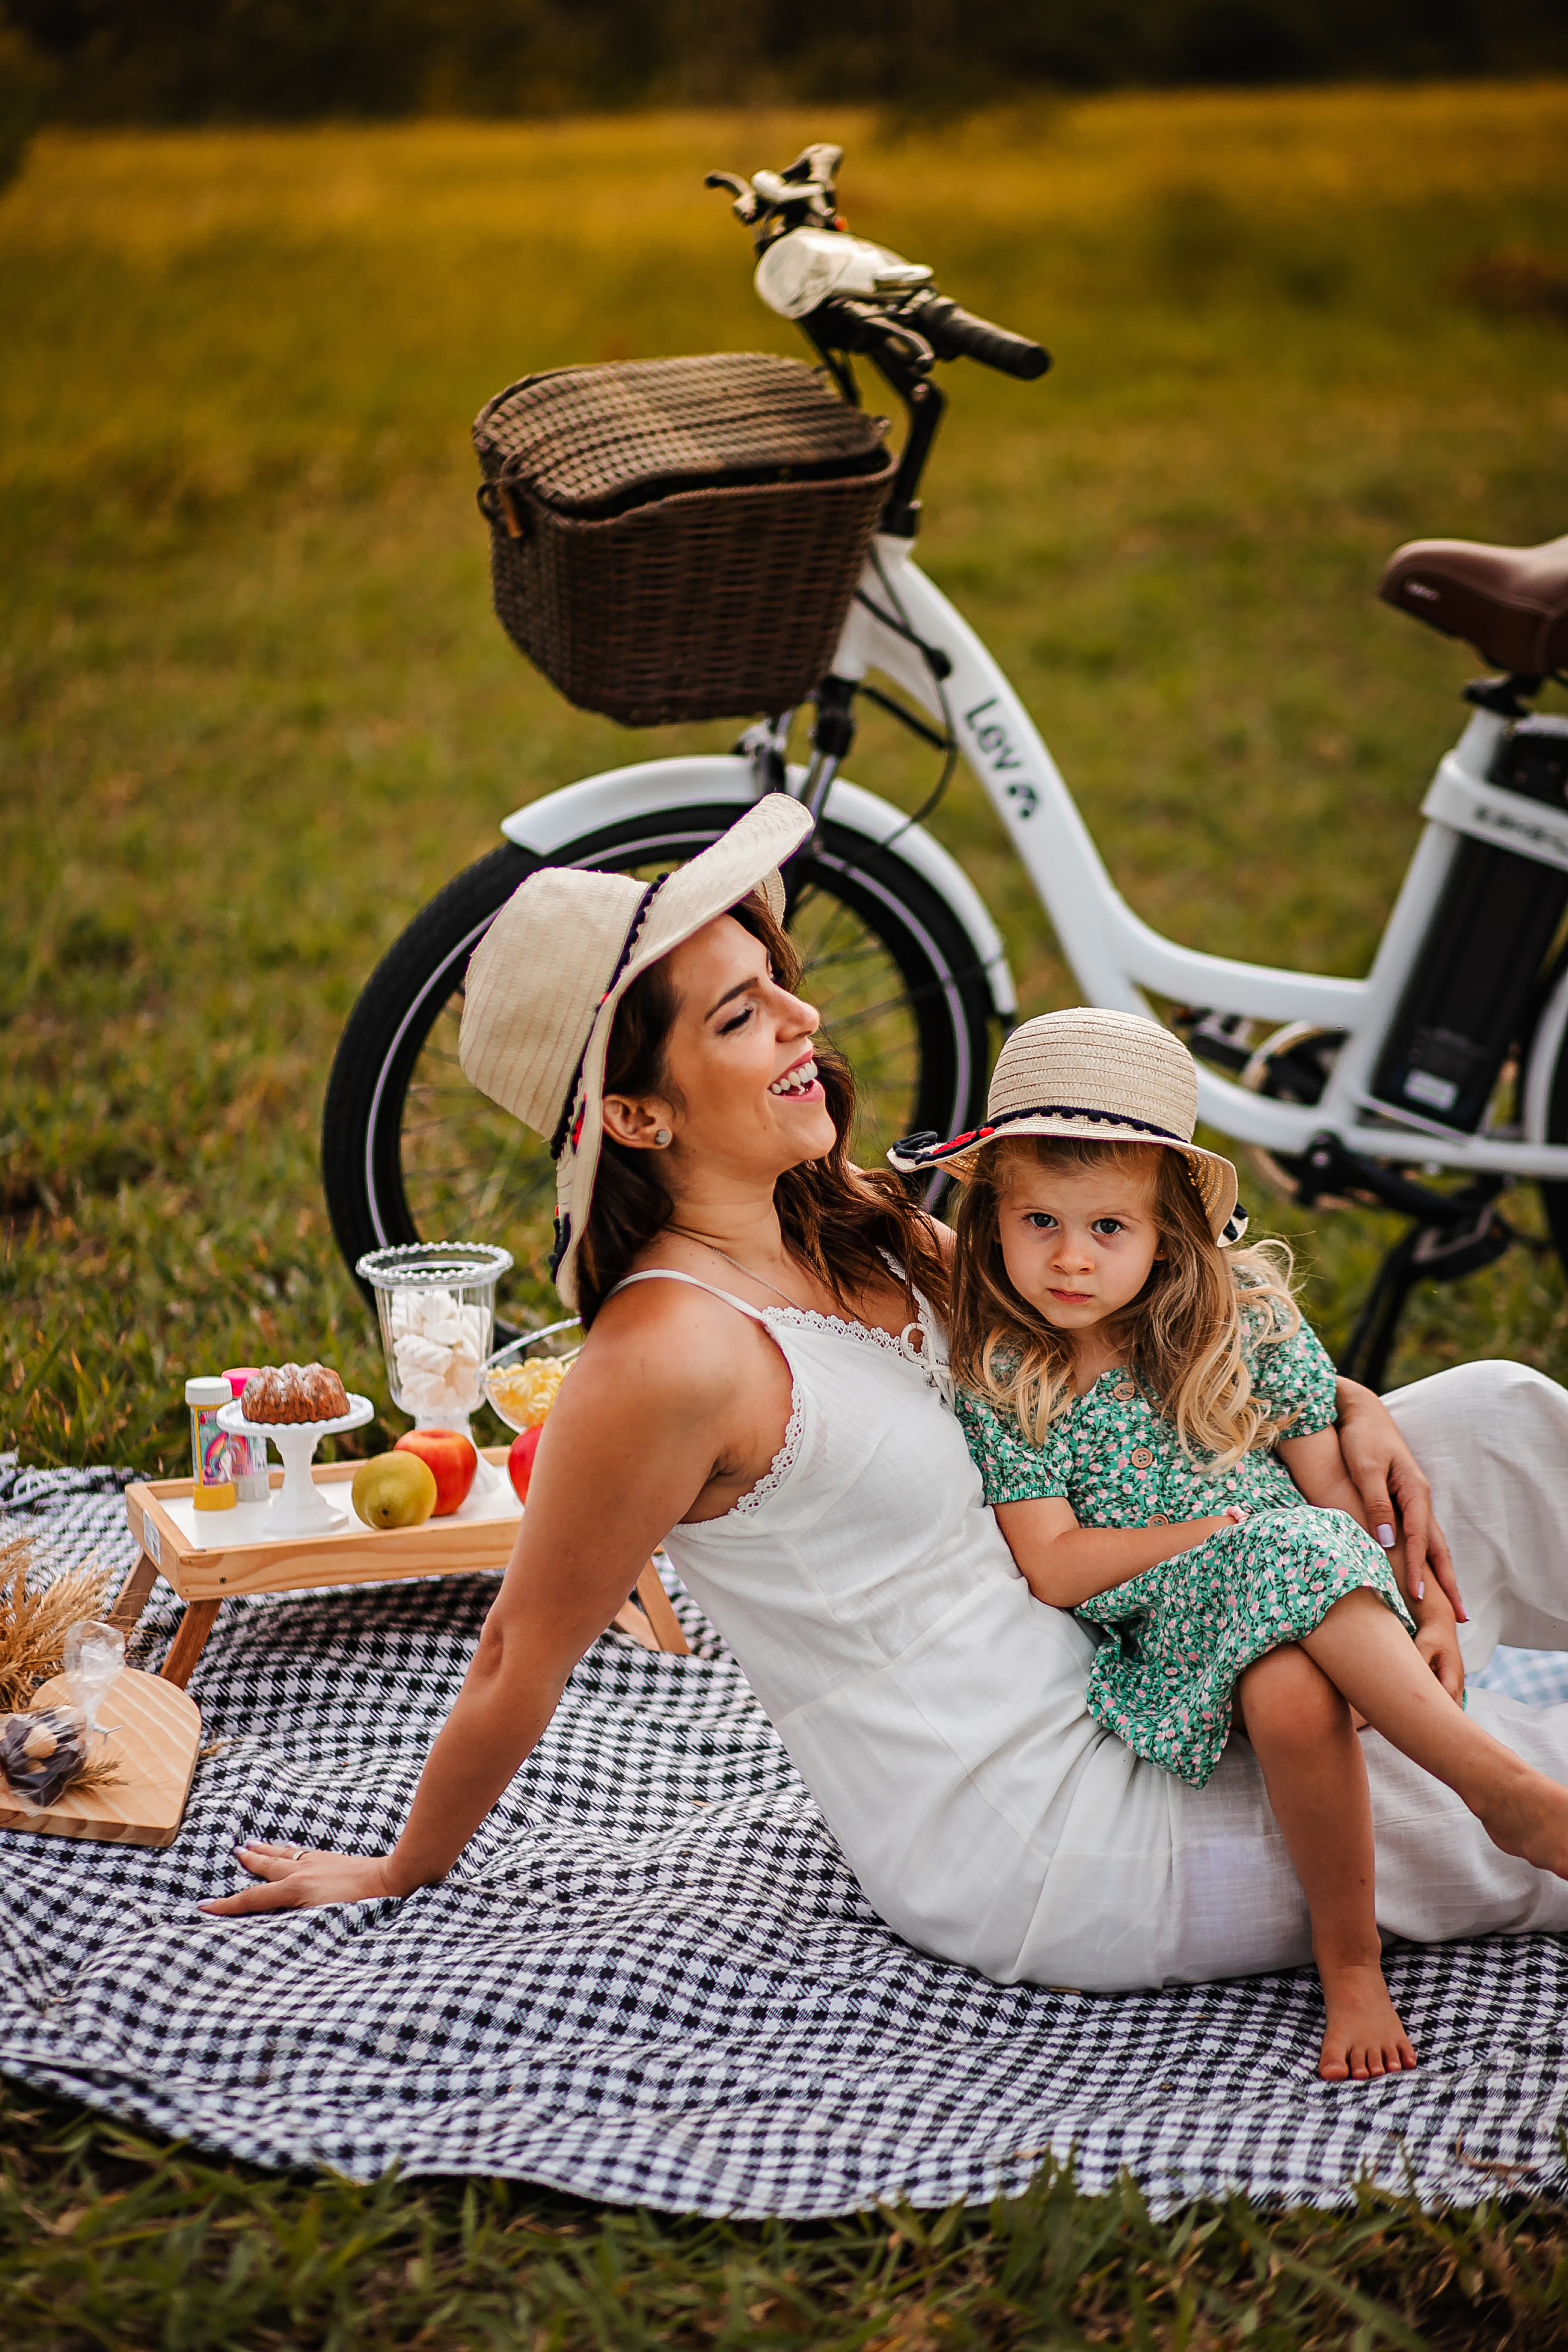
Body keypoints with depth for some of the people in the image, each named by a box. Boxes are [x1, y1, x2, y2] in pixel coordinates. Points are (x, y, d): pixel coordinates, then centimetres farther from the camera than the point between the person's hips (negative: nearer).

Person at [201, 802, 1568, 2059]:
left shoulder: (844, 1224, 0)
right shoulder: (672, 1351, -25)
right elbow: (523, 1658, -14)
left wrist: (1336, 1401, 4)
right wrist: (402, 1876, -3)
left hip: (1101, 1689, 8)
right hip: (1045, 1866, -8)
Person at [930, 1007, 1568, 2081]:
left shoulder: (1246, 1318, 2)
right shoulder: (1005, 1384, -2)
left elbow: (1337, 1483, 4)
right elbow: (1054, 1570, -7)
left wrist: (1426, 1607, -8)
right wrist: (1219, 1529, -10)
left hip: (1304, 1582, 2)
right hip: (1161, 1640, -1)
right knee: (1291, 1693, -36)